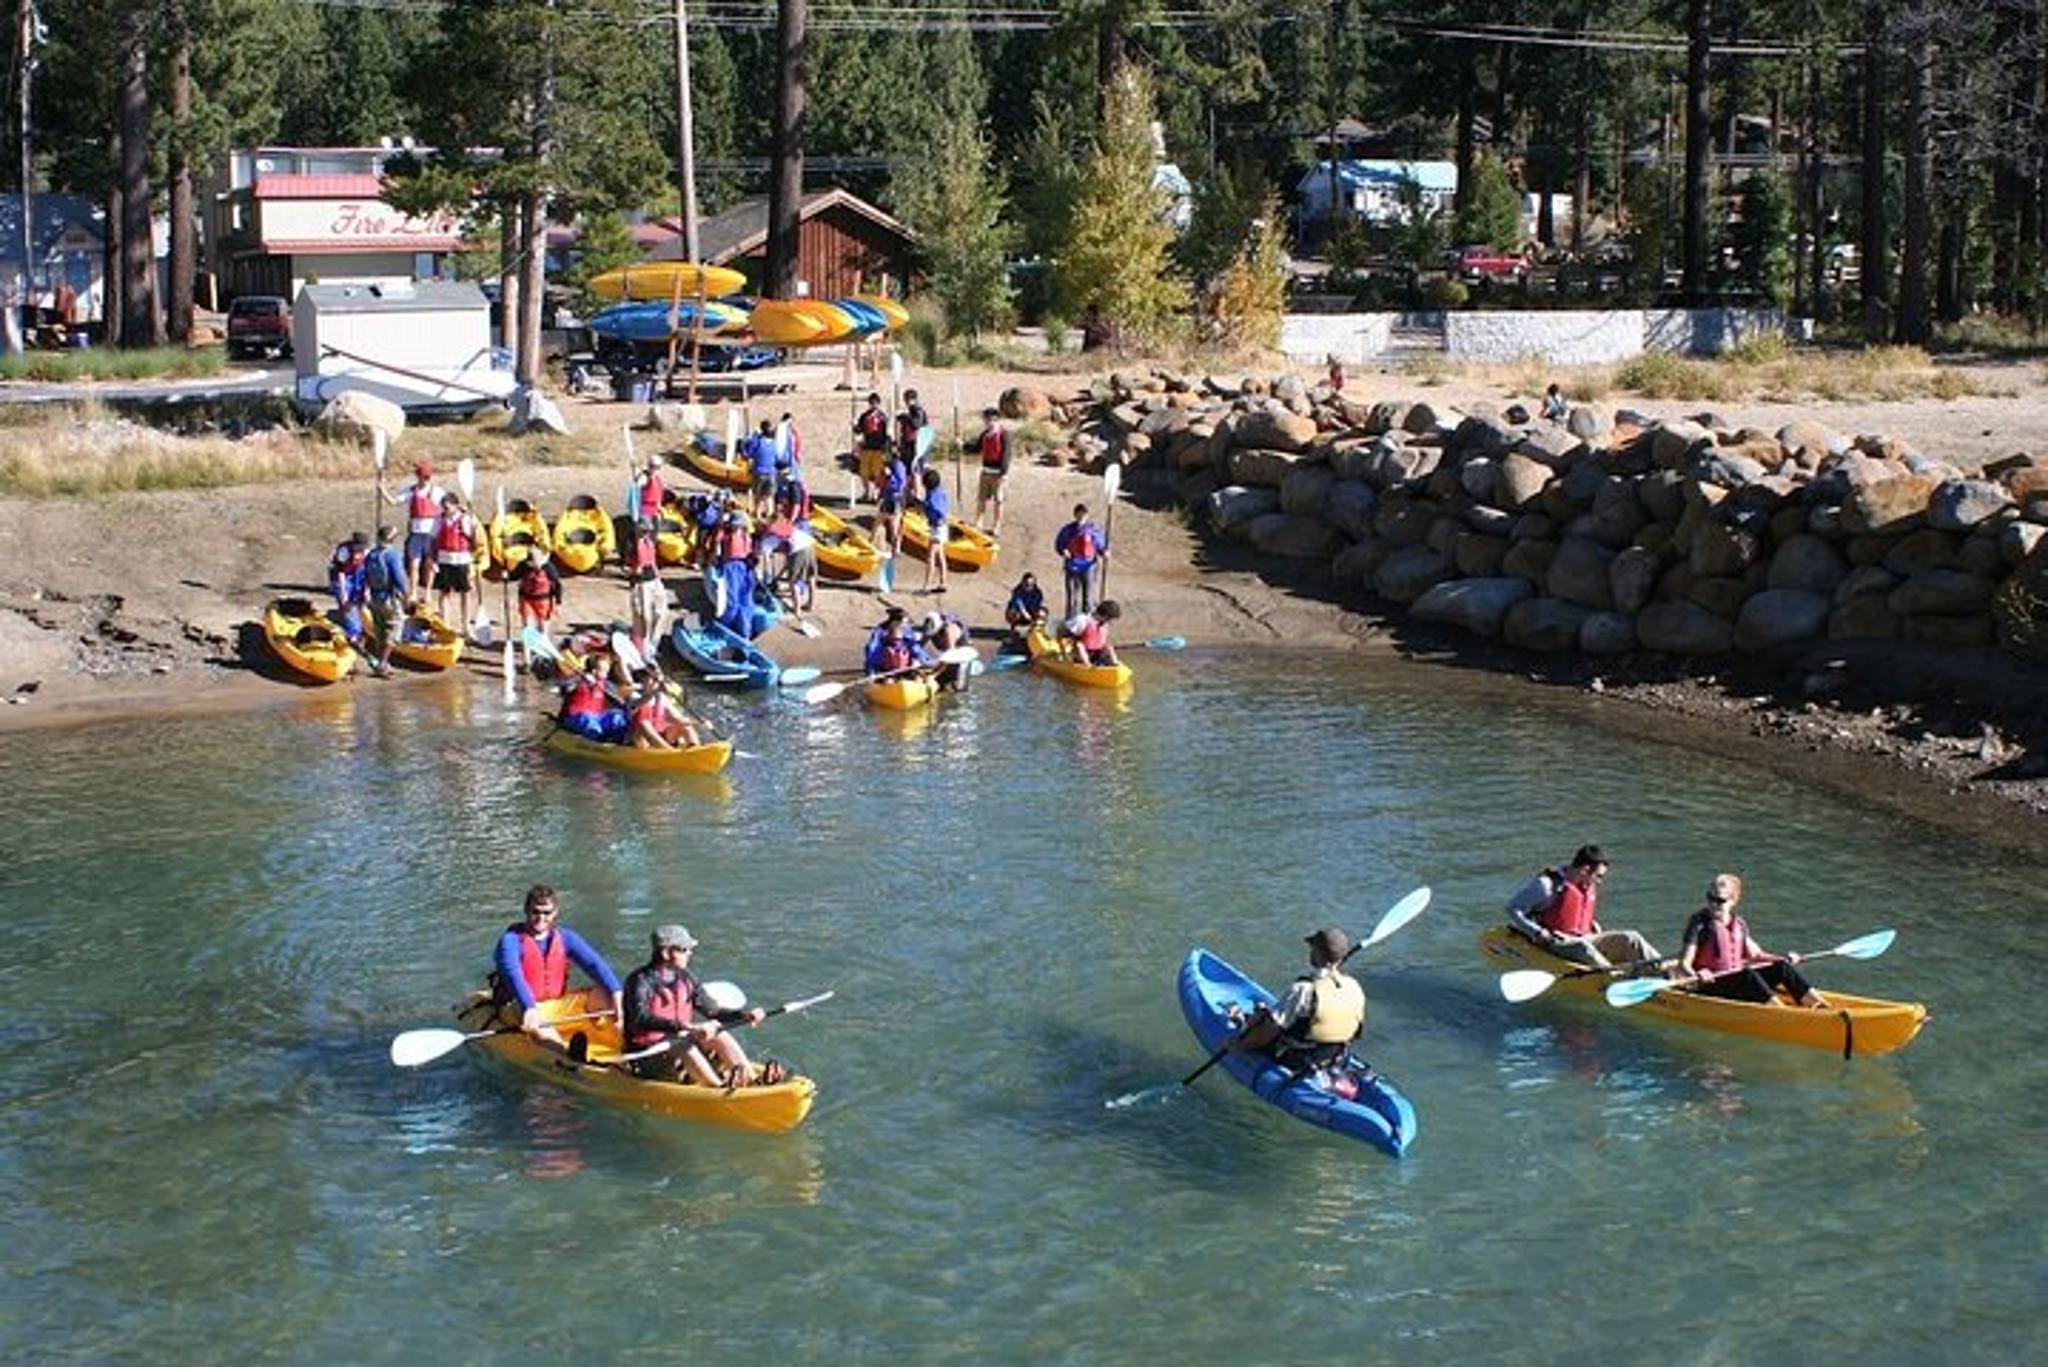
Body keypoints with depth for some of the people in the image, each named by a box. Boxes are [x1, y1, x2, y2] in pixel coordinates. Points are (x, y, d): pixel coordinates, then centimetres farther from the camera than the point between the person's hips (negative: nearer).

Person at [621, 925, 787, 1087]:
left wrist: (744, 1015, -6)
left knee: (719, 1035, -16)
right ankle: (719, 1087, -49)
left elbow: (711, 1012, 12)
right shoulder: (641, 980, -13)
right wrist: (686, 1027, -43)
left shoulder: (685, 980, 9)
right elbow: (640, 1019, -31)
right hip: (646, 1057, -6)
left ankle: (751, 1081, -31)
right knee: (682, 1046, -34)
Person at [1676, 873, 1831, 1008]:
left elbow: (1755, 955, 20)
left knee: (1781, 967, -11)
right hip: (1710, 985, -6)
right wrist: (1695, 976, -35)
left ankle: (1820, 1004, -23)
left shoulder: (1739, 925, 12)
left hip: (1739, 982, 6)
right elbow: (1683, 965, -14)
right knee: (1747, 974, -32)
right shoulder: (1699, 924, -7)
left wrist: (1784, 959, 6)